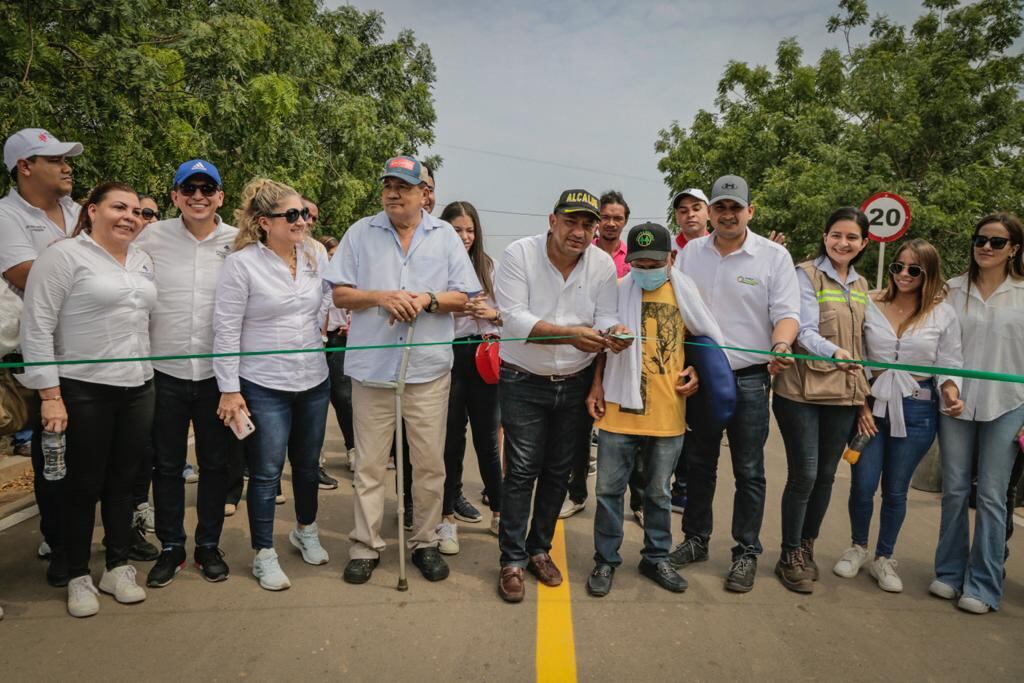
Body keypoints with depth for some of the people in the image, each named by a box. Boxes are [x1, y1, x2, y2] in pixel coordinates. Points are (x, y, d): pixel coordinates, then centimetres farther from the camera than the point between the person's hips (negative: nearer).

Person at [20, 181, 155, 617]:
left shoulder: (143, 261, 11)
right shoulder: (64, 255, -8)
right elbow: (36, 327, -11)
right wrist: (50, 394, -14)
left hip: (138, 389, 5)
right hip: (84, 391, -5)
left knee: (122, 482, 12)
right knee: (84, 485, 6)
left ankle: (118, 567, 26)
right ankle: (78, 577, 22)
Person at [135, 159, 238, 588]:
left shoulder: (238, 242, -1)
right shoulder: (152, 237, -1)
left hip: (217, 371, 0)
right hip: (166, 371, 0)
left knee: (216, 463, 11)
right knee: (167, 465, 10)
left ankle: (208, 545, 28)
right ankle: (170, 547, 27)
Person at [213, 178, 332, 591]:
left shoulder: (316, 256, 2)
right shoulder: (241, 263, -12)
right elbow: (226, 329, -10)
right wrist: (229, 390, -11)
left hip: (314, 380, 5)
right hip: (264, 386, -5)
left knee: (308, 464, 19)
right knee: (266, 473, 5)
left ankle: (306, 531, 42)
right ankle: (264, 555, 22)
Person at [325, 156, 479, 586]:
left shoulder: (445, 236, 8)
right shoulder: (361, 233, 7)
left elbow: (463, 298, 6)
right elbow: (339, 294, 4)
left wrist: (428, 299, -13)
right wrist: (380, 297, -13)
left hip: (428, 367, 1)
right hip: (372, 366, 0)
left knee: (429, 463, 7)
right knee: (369, 464, 6)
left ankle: (425, 542, 23)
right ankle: (365, 546, 20)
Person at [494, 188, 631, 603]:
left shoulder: (603, 264, -2)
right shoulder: (519, 254, -13)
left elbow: (605, 318, -4)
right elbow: (514, 318, -21)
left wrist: (613, 332, -29)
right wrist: (571, 334, -32)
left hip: (575, 383, 4)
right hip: (523, 383, -3)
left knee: (559, 472, 12)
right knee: (522, 471, -2)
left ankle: (539, 549, 30)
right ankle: (512, 559, 13)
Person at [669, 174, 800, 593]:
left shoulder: (774, 256, -4)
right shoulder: (690, 253, 5)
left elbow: (786, 314, -9)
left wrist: (780, 347, -29)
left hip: (749, 379, -3)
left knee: (749, 471, 6)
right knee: (699, 463, 14)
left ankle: (746, 552, 20)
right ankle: (696, 539, 29)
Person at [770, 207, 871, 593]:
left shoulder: (861, 286, 14)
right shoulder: (806, 274, -5)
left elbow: (861, 340, 19)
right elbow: (805, 330, -17)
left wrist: (863, 388, 15)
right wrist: (833, 351, -36)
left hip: (844, 394, 6)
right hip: (802, 391, -6)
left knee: (826, 475, 12)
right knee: (804, 475, -3)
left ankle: (807, 548, 29)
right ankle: (790, 557, 14)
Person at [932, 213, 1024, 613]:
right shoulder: (953, 290, 5)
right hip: (956, 402, 1)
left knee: (991, 495, 2)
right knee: (954, 490, 8)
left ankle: (983, 585, 13)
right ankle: (949, 572, 22)